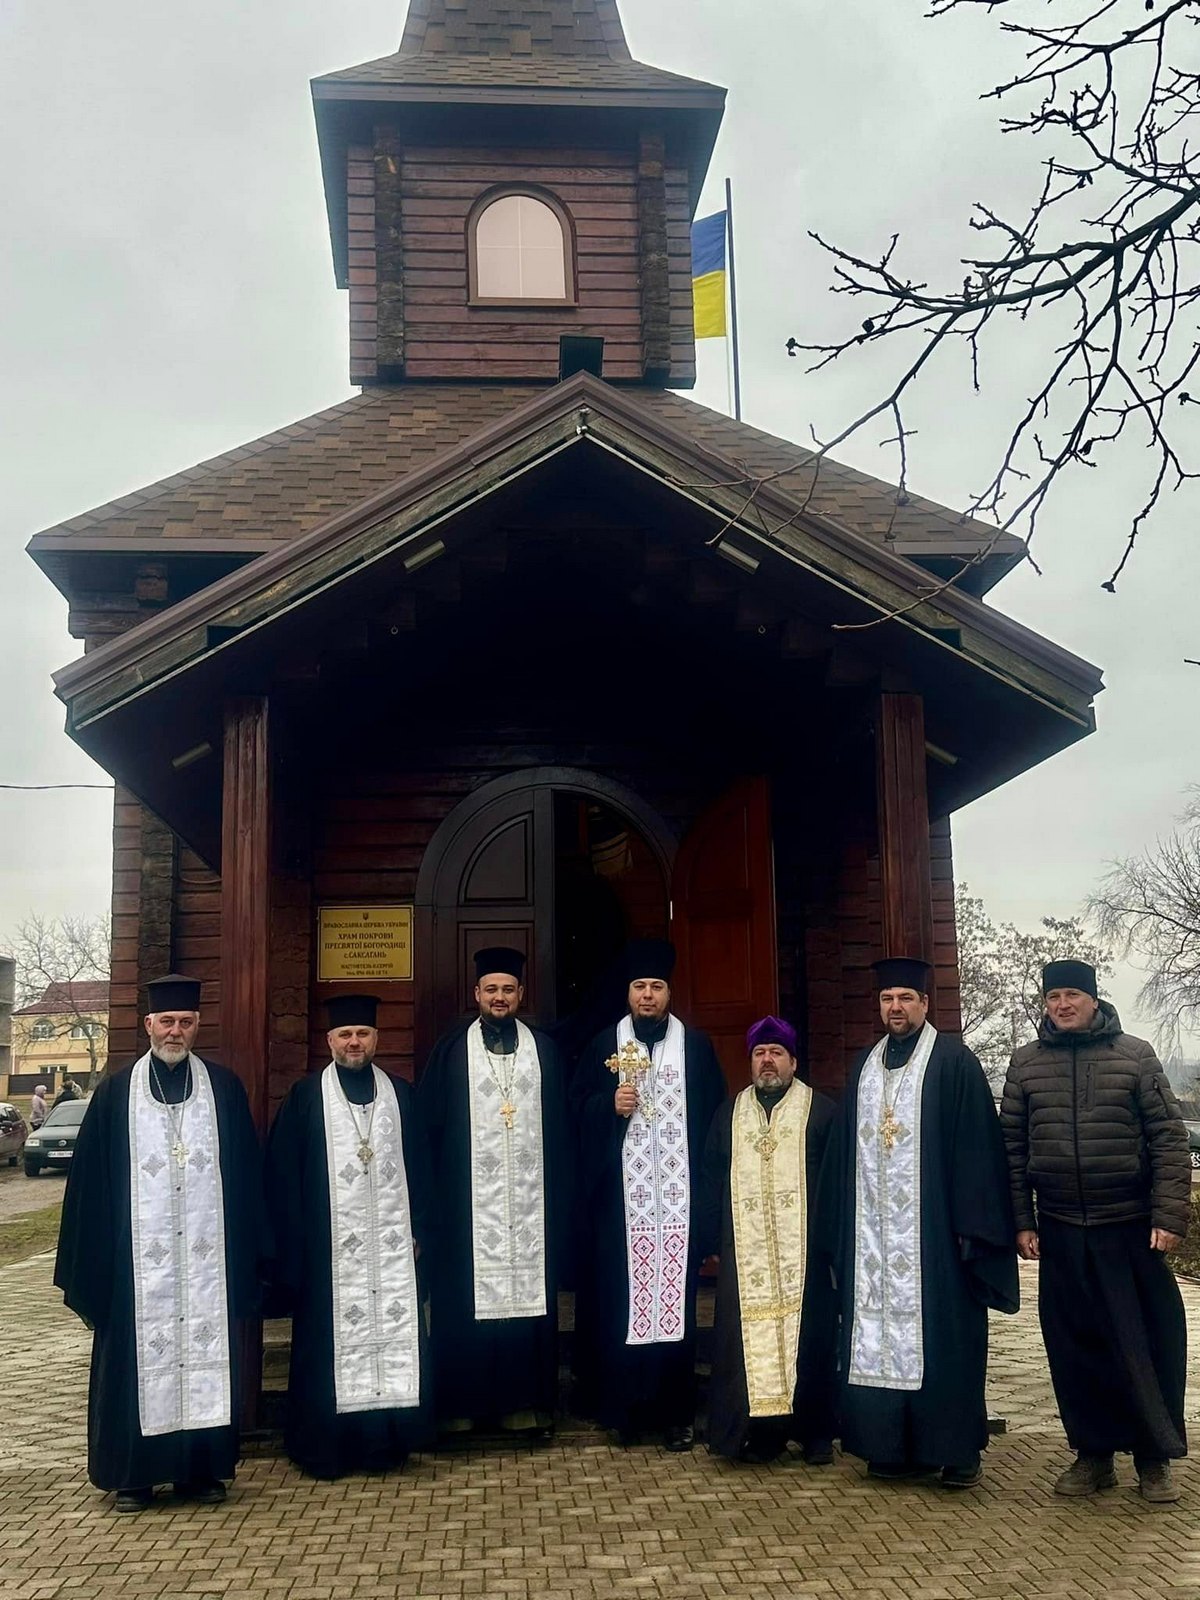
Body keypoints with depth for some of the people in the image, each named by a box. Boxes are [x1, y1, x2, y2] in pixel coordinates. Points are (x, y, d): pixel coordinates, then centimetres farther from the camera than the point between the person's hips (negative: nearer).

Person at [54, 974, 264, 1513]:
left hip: (208, 1256, 1)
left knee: (207, 1357, 5)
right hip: (139, 1259, -1)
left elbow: (246, 1175, 7)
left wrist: (248, 1254, 4)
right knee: (137, 1360, 4)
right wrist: (88, 1261, 0)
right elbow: (89, 1180, 4)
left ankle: (202, 1468, 17)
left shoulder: (224, 1088, 5)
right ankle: (133, 1474, 16)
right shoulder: (116, 1092, 4)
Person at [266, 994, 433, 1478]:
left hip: (392, 1243, 3)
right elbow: (282, 1176, 0)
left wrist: (419, 1231, 4)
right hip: (329, 1249, -2)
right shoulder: (305, 1096, 2)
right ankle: (322, 1449, 11)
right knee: (329, 1345, 1)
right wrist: (294, 1246, -5)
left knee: (394, 1340, 3)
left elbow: (418, 1167, 12)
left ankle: (385, 1443, 13)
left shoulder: (400, 1094, 11)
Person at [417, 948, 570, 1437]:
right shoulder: (451, 1050, 4)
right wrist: (433, 1191, -5)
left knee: (529, 1297, 2)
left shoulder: (543, 1050, 10)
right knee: (466, 1300, -1)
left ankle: (525, 1403, 11)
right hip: (468, 1199, -2)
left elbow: (559, 1128, 9)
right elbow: (428, 1123, 2)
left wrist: (559, 1198, 4)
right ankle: (459, 1405, 9)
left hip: (529, 1199, 2)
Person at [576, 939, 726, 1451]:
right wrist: (610, 1105, -13)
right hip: (622, 1197, 0)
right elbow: (580, 1109, 7)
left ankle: (676, 1412, 10)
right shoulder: (604, 1045, 8)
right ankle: (625, 1410, 11)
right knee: (620, 1301, 0)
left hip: (679, 1197, 0)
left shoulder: (697, 1045, 8)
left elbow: (714, 1117, 6)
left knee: (677, 1298, 0)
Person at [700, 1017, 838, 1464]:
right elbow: (712, 1183, 14)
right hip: (746, 1253, 2)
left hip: (804, 1251, -2)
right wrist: (709, 1241, 7)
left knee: (808, 1337, 1)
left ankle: (815, 1432, 13)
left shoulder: (821, 1111, 6)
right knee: (749, 1336, 1)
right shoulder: (729, 1115, 15)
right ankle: (761, 1431, 11)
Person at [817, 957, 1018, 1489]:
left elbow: (976, 1147, -7)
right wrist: (837, 1229, 11)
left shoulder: (954, 1062, -3)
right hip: (872, 1233, 5)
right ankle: (893, 1445, 16)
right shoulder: (865, 1066, 14)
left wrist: (971, 1226, -13)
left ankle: (957, 1449, 10)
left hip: (932, 1230, -5)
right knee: (878, 1338, 7)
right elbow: (844, 1150, 15)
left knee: (940, 1336, -1)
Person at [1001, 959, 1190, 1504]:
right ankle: (1093, 1453, 20)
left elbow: (1169, 1138, -2)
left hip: (1131, 1227, -2)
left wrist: (1170, 1215, -9)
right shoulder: (1026, 1064, 5)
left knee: (1149, 1342, 2)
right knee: (1074, 1346, 7)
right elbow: (1012, 1147, 6)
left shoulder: (1134, 1055, 0)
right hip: (1060, 1232, 2)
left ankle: (1155, 1458, 17)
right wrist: (1021, 1222, 2)